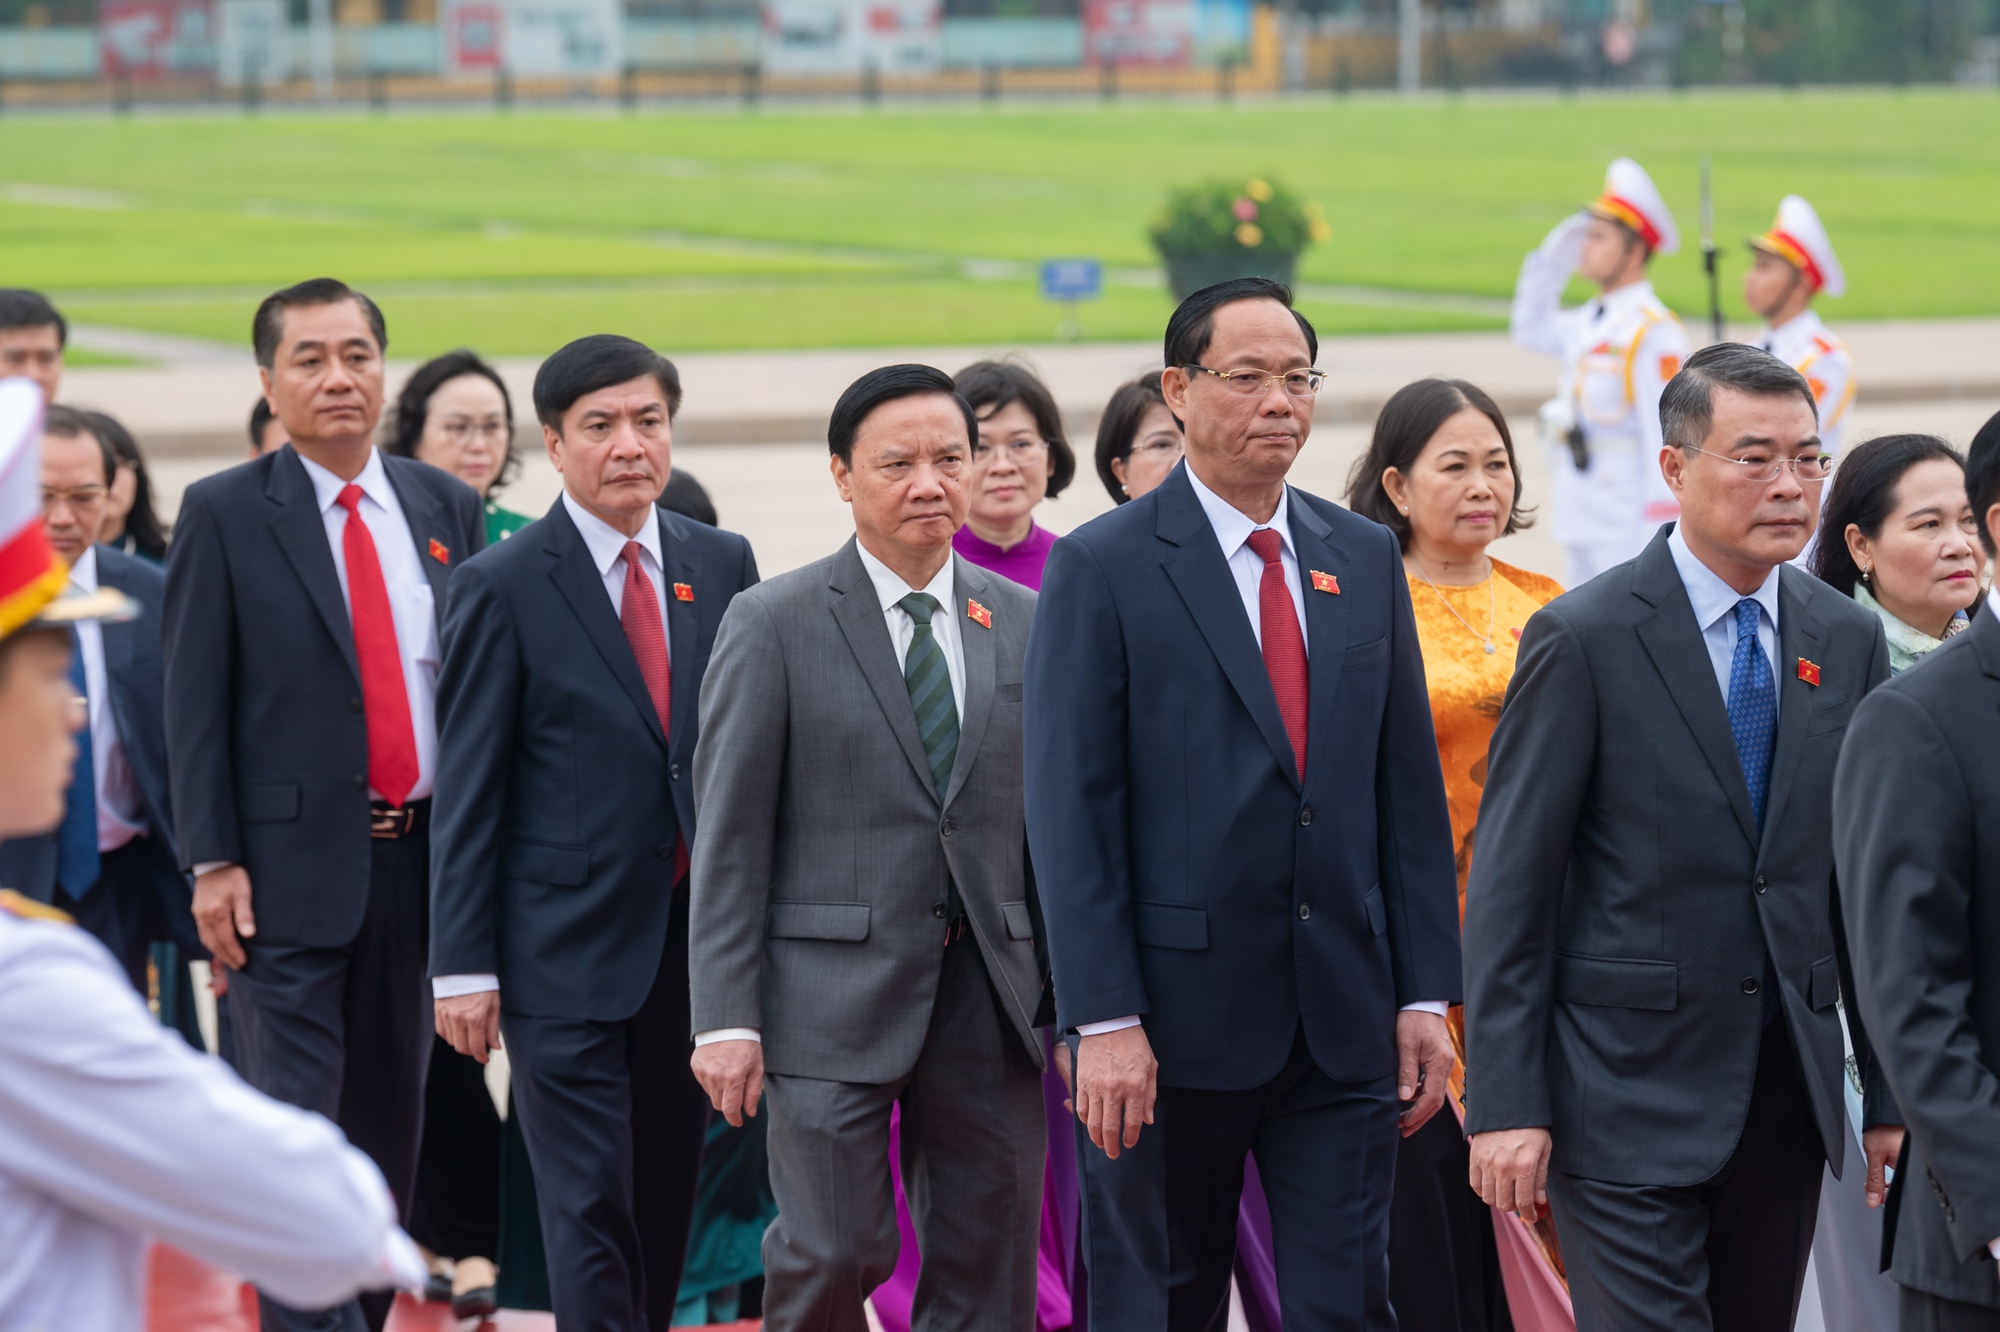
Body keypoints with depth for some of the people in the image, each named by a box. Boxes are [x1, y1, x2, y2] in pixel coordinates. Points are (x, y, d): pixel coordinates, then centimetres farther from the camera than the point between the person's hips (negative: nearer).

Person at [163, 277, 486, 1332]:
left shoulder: (446, 510, 9)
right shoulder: (223, 515, -2)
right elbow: (194, 702, -3)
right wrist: (212, 863, -10)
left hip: (420, 854, 4)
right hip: (290, 864, -4)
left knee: (390, 1117, 12)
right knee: (299, 1123, -8)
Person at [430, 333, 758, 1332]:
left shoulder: (721, 565, 8)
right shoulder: (504, 586, -4)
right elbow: (467, 791, -5)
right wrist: (461, 965, -9)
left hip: (696, 942, 5)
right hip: (565, 950, -4)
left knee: (666, 1205, 11)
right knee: (590, 1209, -6)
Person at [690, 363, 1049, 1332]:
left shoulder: (1024, 624, 11)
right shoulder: (773, 624, -1)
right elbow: (729, 837, -3)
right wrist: (727, 1020, -9)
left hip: (989, 998, 4)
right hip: (835, 990, -4)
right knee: (835, 1254, -8)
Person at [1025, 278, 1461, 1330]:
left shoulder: (1365, 559, 11)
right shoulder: (1101, 569, -4)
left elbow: (1409, 789, 12)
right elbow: (1070, 811, -9)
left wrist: (1425, 995, 6)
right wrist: (1103, 1022, -15)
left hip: (1345, 1027, 4)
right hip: (1174, 1023, -4)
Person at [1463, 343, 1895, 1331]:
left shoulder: (1848, 640, 9)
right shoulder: (1583, 638, -7)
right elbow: (1509, 885, -8)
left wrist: (1890, 1092, 10)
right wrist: (1506, 1103, -13)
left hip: (1788, 1092, 5)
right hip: (1629, 1095, -5)